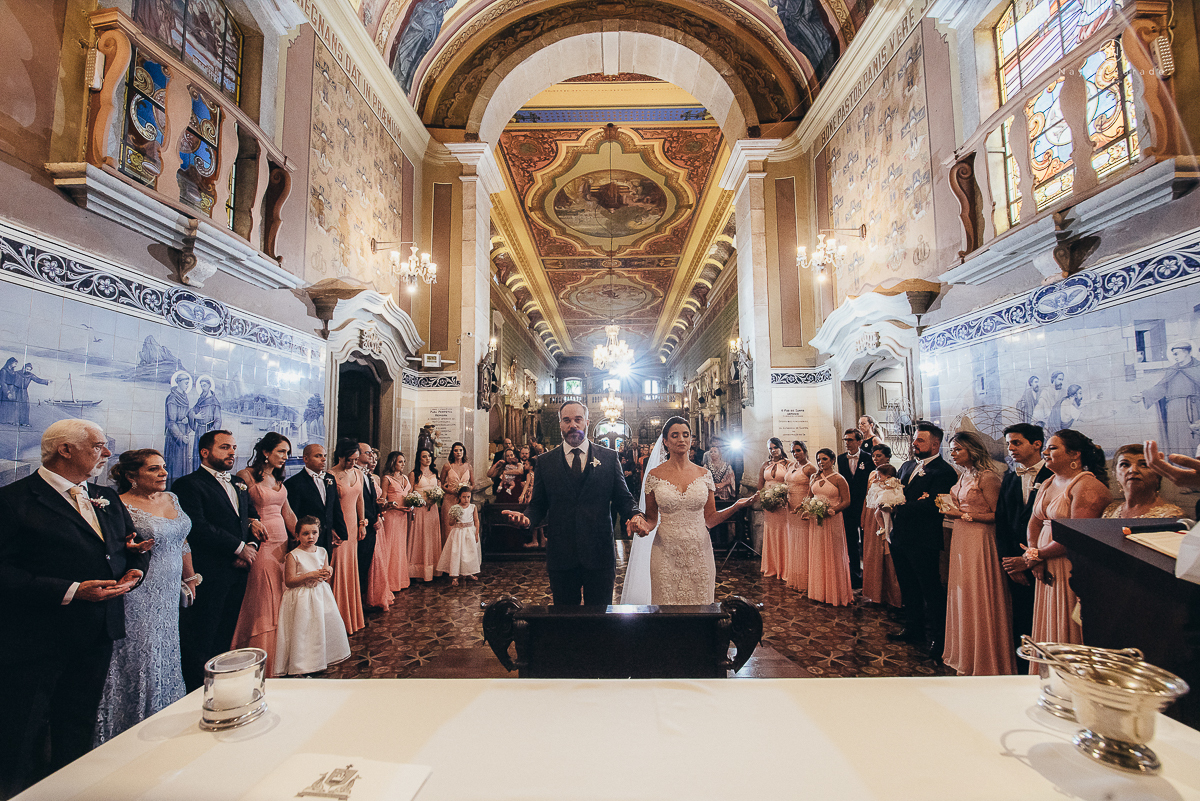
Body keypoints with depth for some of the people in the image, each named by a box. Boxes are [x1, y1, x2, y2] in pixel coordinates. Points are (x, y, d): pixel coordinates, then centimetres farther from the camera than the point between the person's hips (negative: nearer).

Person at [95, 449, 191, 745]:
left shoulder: (171, 498, 8)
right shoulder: (120, 506, -12)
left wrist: (190, 577, 18)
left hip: (169, 595, 7)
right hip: (139, 596, -6)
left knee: (166, 655, 15)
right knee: (140, 658, 3)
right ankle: (136, 726, 21)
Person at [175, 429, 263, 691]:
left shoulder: (239, 486, 18)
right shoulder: (188, 484, -7)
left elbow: (252, 519, 19)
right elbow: (198, 527, -17)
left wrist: (252, 544, -2)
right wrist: (239, 547, -13)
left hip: (238, 571, 7)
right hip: (209, 573, -7)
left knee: (225, 636, 15)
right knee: (201, 639, 2)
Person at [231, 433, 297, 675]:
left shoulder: (278, 479, 14)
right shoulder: (247, 476, -7)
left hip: (283, 544, 7)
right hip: (262, 545, -7)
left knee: (279, 601, 11)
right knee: (261, 603, 0)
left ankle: (278, 662, 23)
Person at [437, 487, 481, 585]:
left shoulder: (472, 507, -1)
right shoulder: (455, 508, -7)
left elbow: (476, 520, 4)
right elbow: (451, 524, -4)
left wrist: (477, 533, 0)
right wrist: (453, 518, -25)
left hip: (470, 532, 3)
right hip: (458, 532, -2)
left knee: (471, 552, 8)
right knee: (456, 553, -3)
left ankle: (469, 573, 24)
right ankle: (454, 576, 4)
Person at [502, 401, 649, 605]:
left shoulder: (609, 457, 3)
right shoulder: (545, 462, 4)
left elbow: (623, 498, 3)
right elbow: (538, 504, 5)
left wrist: (636, 514, -17)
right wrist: (528, 518, -16)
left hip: (599, 552, 0)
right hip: (561, 555, 1)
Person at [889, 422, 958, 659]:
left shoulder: (944, 471, -12)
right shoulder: (907, 466, 14)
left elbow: (932, 506, -23)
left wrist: (901, 507, -19)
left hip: (924, 541, -8)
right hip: (900, 537, 8)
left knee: (931, 589, 5)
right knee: (908, 586, 19)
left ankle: (935, 637, 19)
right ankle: (912, 628, 33)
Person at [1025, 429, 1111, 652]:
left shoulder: (1087, 486, -14)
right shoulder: (1048, 484, 12)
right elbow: (1034, 522, 10)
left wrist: (1037, 554, -10)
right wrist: (1034, 556, -4)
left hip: (1072, 569, -8)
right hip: (1047, 568, 8)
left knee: (1068, 632, 2)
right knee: (1048, 628, 13)